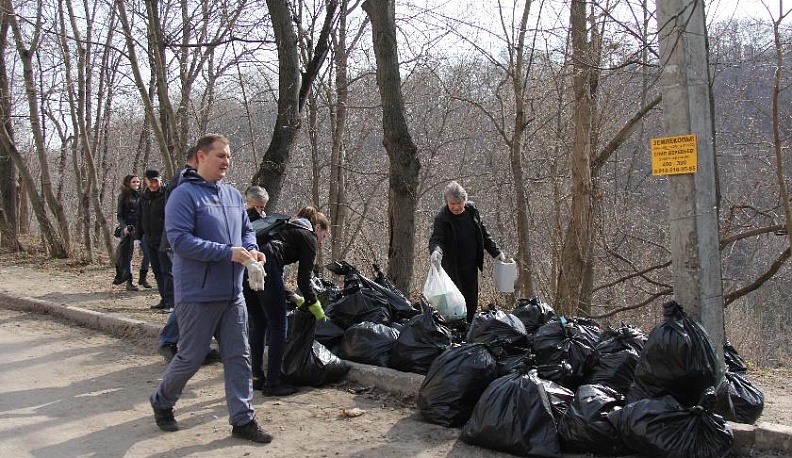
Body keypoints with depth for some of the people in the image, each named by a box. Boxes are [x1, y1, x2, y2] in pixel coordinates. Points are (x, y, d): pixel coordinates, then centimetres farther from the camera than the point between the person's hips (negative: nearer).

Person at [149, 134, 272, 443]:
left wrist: (252, 250, -3)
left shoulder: (234, 196, 11)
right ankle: (162, 402, 31)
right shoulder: (184, 195, -12)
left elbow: (247, 230, 20)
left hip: (233, 293, 7)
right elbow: (180, 240, -21)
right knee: (191, 357, 5)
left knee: (238, 358, 7)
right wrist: (228, 252, -24)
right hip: (198, 294, -7)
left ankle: (243, 419, 15)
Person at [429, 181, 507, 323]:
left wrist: (496, 252, 13)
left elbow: (484, 235, 13)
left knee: (472, 305, 11)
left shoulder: (472, 210, 3)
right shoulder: (442, 218, -12)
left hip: (471, 268, 5)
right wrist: (435, 250, -46)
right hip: (452, 269, -5)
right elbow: (436, 238, -24)